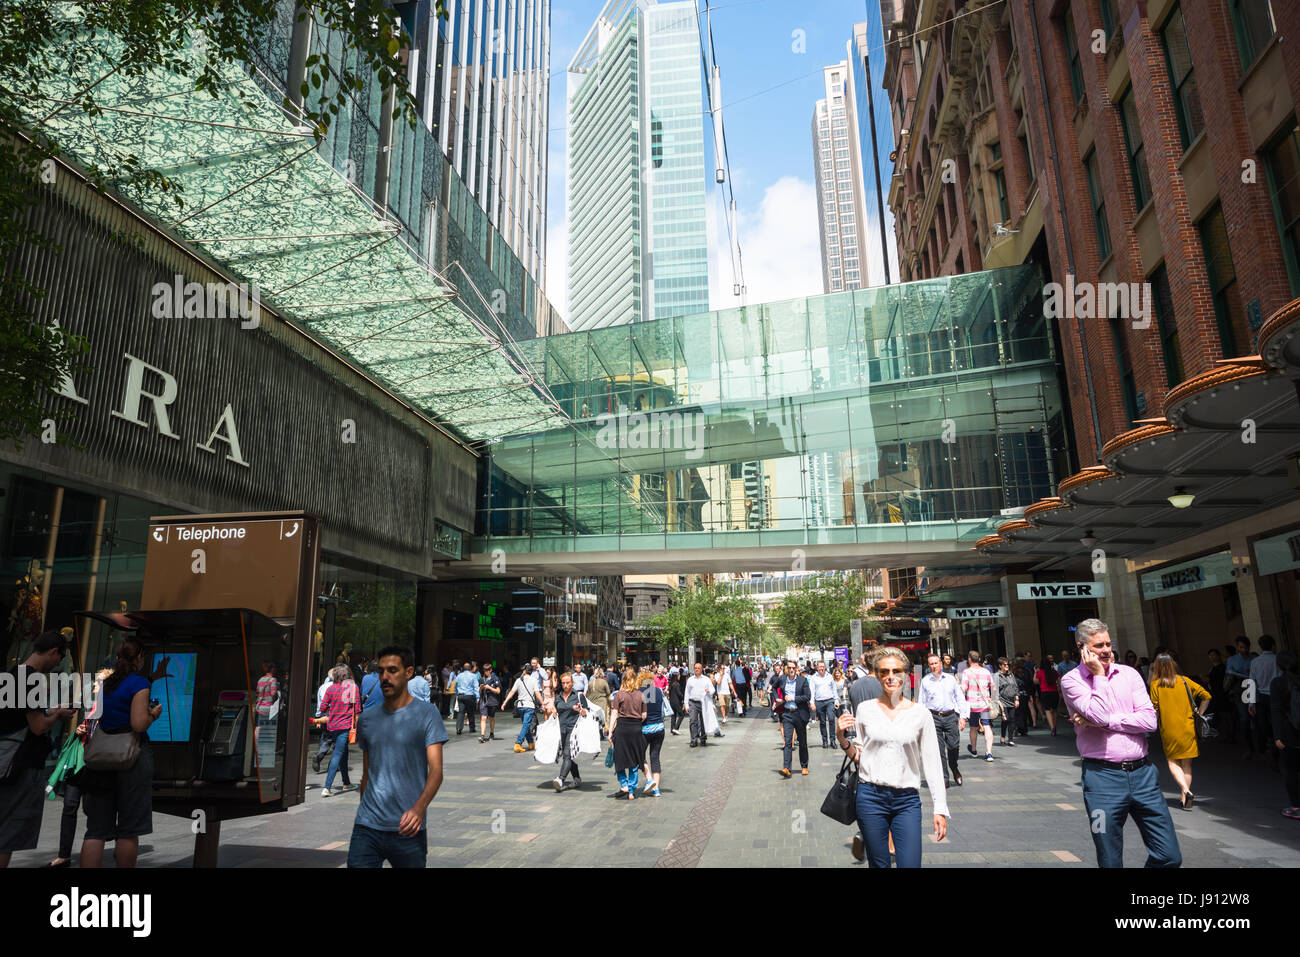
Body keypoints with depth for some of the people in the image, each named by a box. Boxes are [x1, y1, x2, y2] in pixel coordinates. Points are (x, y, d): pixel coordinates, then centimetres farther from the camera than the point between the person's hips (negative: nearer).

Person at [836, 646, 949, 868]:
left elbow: (931, 763, 3)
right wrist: (841, 738, -7)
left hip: (907, 800, 0)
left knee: (910, 864, -6)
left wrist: (940, 808, 0)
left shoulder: (919, 714, 1)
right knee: (878, 864, 9)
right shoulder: (866, 709, 3)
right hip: (870, 797, 1)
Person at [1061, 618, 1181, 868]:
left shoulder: (1128, 674, 8)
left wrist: (1102, 722, -11)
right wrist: (1099, 674, -9)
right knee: (1110, 861, 6)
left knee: (1169, 856, 4)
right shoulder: (1071, 681, -3)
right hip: (1103, 777, -3)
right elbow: (1100, 715, -18)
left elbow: (1149, 720, -3)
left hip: (1142, 773, 3)